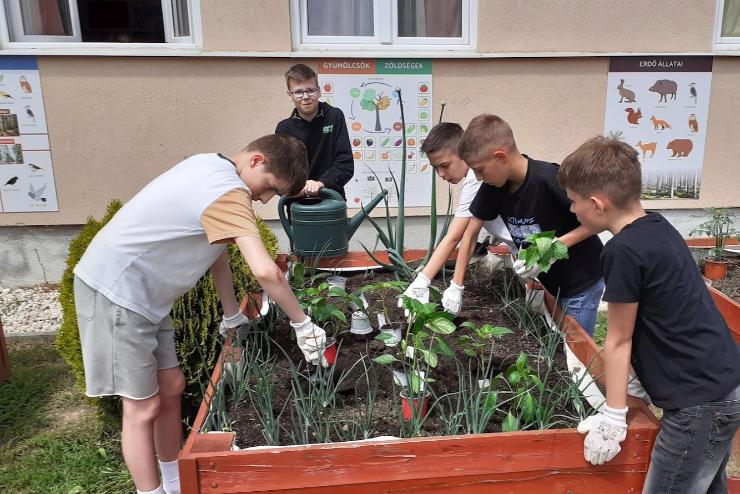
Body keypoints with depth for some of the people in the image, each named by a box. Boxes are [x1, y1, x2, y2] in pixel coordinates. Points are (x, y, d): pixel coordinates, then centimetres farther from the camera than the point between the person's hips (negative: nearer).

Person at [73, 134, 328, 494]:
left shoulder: (212, 168, 6)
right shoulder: (227, 192, -25)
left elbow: (216, 248, 13)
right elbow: (265, 272, -36)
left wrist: (232, 315, 16)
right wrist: (302, 324, -21)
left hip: (142, 293, 10)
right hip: (114, 290, -10)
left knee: (171, 389, 15)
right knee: (143, 408, -1)